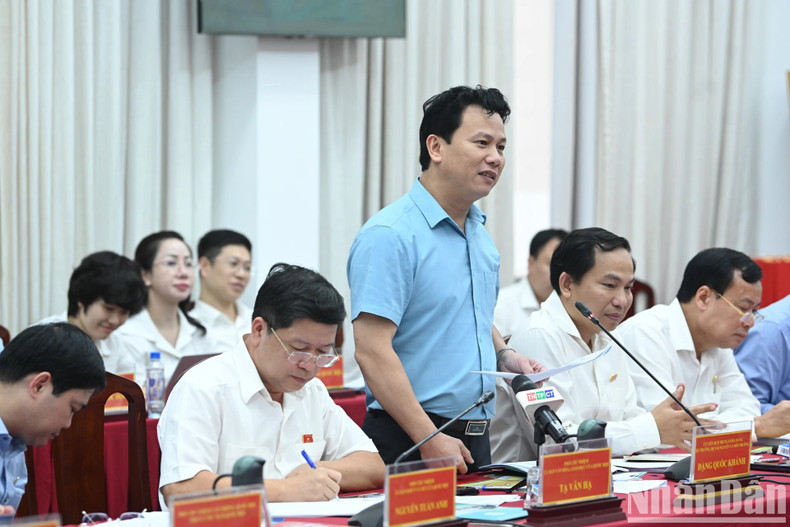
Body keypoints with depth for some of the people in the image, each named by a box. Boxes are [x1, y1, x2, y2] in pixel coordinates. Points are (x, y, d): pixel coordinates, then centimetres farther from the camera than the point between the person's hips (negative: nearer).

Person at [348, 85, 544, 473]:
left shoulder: (480, 233, 14)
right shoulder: (390, 236, -14)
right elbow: (372, 350, -20)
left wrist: (504, 356, 7)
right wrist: (431, 440, -23)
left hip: (476, 437, 8)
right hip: (409, 441, -8)